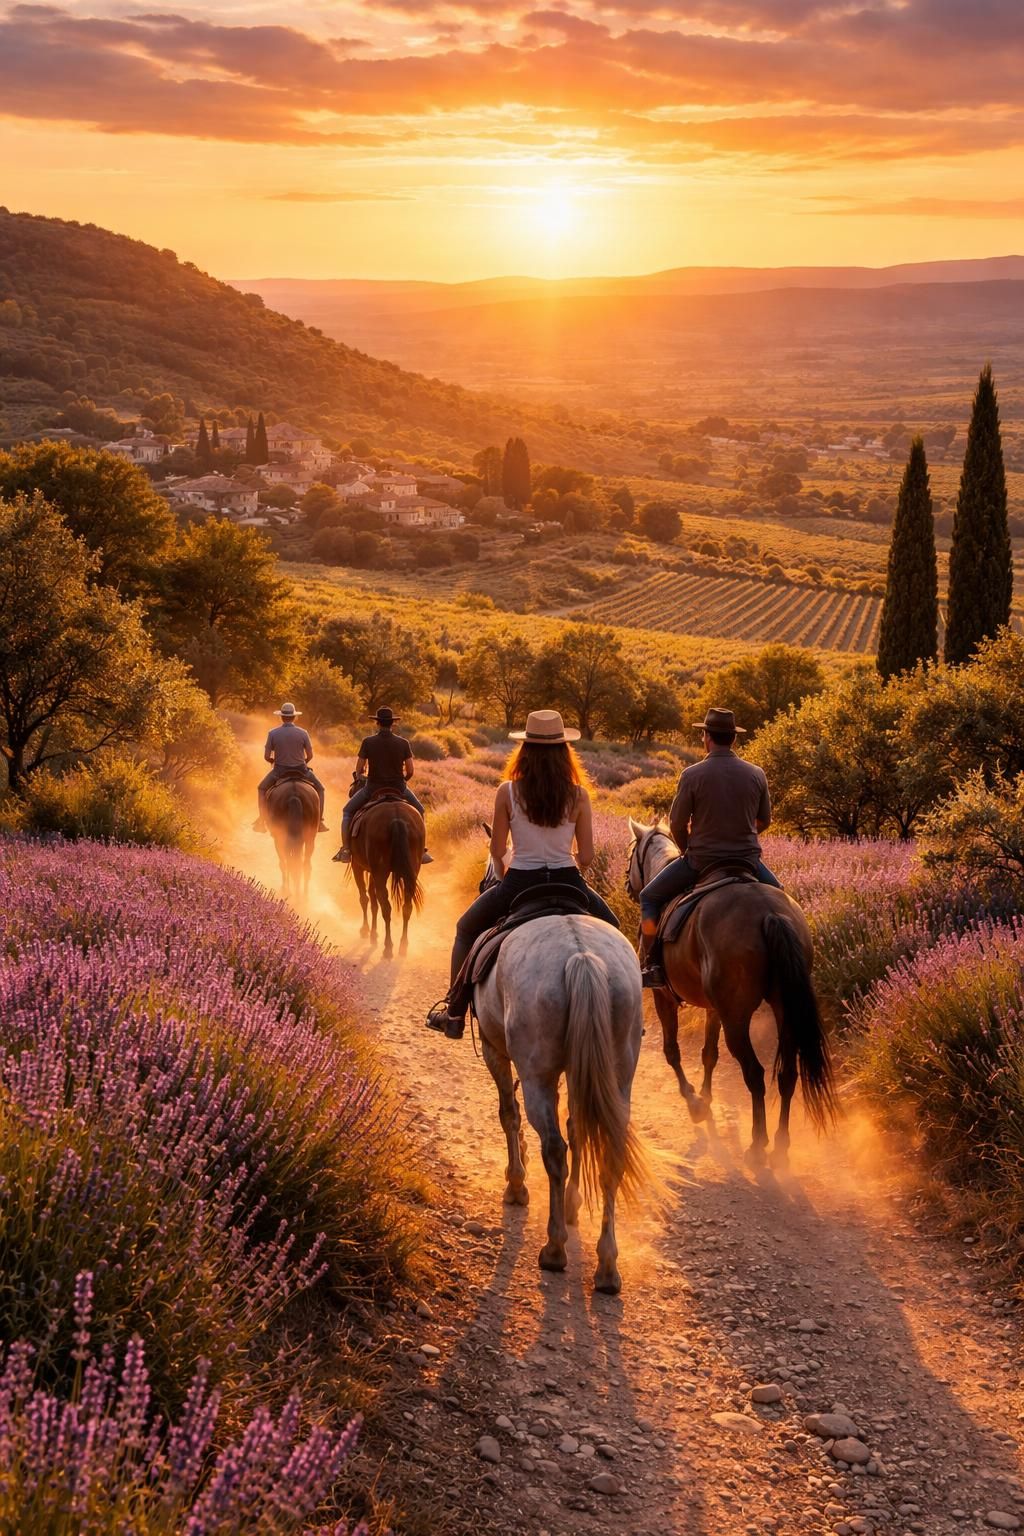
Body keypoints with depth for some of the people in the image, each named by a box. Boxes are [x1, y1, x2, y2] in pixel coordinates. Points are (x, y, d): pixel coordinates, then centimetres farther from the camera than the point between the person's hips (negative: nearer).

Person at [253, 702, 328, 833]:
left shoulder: (272, 733, -9)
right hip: (301, 770, 0)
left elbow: (267, 756, -6)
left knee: (262, 788, 25)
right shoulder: (303, 733, -9)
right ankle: (320, 820, 12)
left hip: (279, 771, 0)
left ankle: (262, 820, 17)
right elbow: (310, 755, -4)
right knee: (319, 788, 22)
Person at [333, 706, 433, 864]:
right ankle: (421, 850, 14)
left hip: (373, 788, -1)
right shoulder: (403, 743, -6)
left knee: (348, 812, 20)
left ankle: (345, 850, 9)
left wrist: (359, 776, 20)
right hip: (399, 788, 1)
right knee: (420, 812, 24)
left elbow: (359, 769, -3)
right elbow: (410, 771, -5)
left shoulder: (368, 742, -9)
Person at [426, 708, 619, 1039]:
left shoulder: (508, 792, -8)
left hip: (519, 883, 0)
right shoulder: (578, 795, -7)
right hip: (567, 882, 1)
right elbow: (586, 856, -5)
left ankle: (455, 1015, 25)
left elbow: (497, 850, -2)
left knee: (467, 930, 26)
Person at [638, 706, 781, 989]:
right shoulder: (756, 774, -2)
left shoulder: (692, 775, -13)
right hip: (748, 858, 3)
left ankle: (654, 965, 6)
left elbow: (677, 824, -7)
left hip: (699, 859, -3)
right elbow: (764, 821, 9)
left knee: (650, 898, 15)